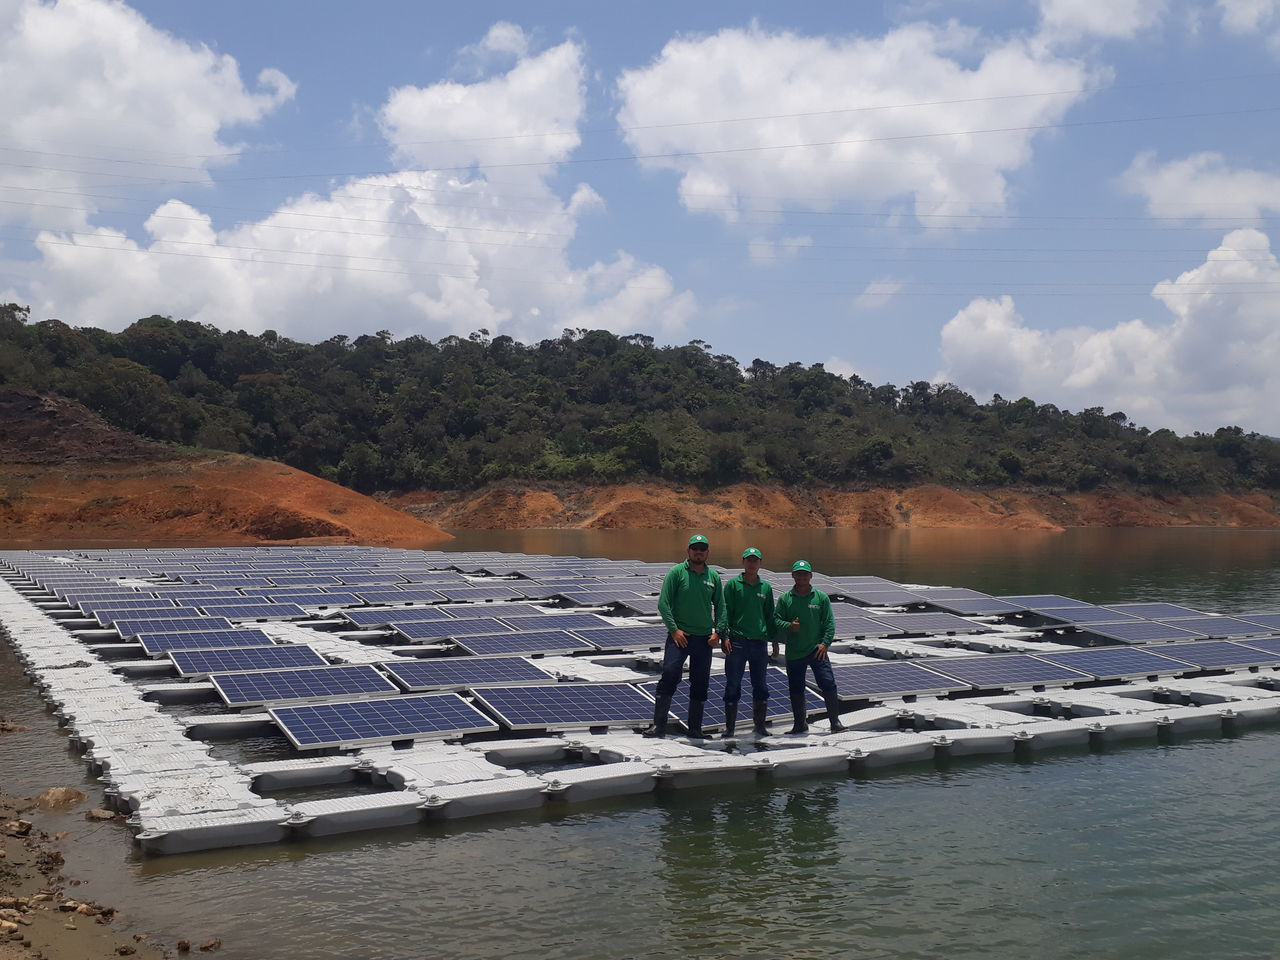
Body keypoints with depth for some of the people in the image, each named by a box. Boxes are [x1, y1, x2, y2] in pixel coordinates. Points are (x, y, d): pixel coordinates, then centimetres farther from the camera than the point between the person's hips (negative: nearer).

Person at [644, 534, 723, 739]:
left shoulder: (713, 576, 8)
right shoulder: (677, 572, -3)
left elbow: (720, 606, 14)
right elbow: (663, 603, -5)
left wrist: (717, 632, 2)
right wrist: (674, 629, -12)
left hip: (704, 638, 4)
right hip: (679, 636, -4)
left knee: (700, 684, 7)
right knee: (669, 675, -14)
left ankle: (695, 729, 17)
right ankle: (659, 725, -8)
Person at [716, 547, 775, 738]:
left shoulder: (766, 587, 12)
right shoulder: (733, 584, 2)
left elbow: (770, 616, 17)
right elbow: (725, 611, -3)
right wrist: (724, 636, -13)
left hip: (760, 642, 3)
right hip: (737, 641, -3)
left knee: (761, 686, 7)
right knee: (733, 686, -1)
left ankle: (759, 725, 18)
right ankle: (729, 727, 6)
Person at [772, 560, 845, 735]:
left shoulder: (821, 598, 3)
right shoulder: (785, 599, 4)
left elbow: (829, 622, 2)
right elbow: (776, 619, 3)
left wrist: (825, 643, -8)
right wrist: (788, 626, -16)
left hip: (817, 650, -1)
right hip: (793, 652, 1)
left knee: (828, 684, -8)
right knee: (796, 689, 8)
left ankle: (835, 722, 3)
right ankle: (800, 724, 22)